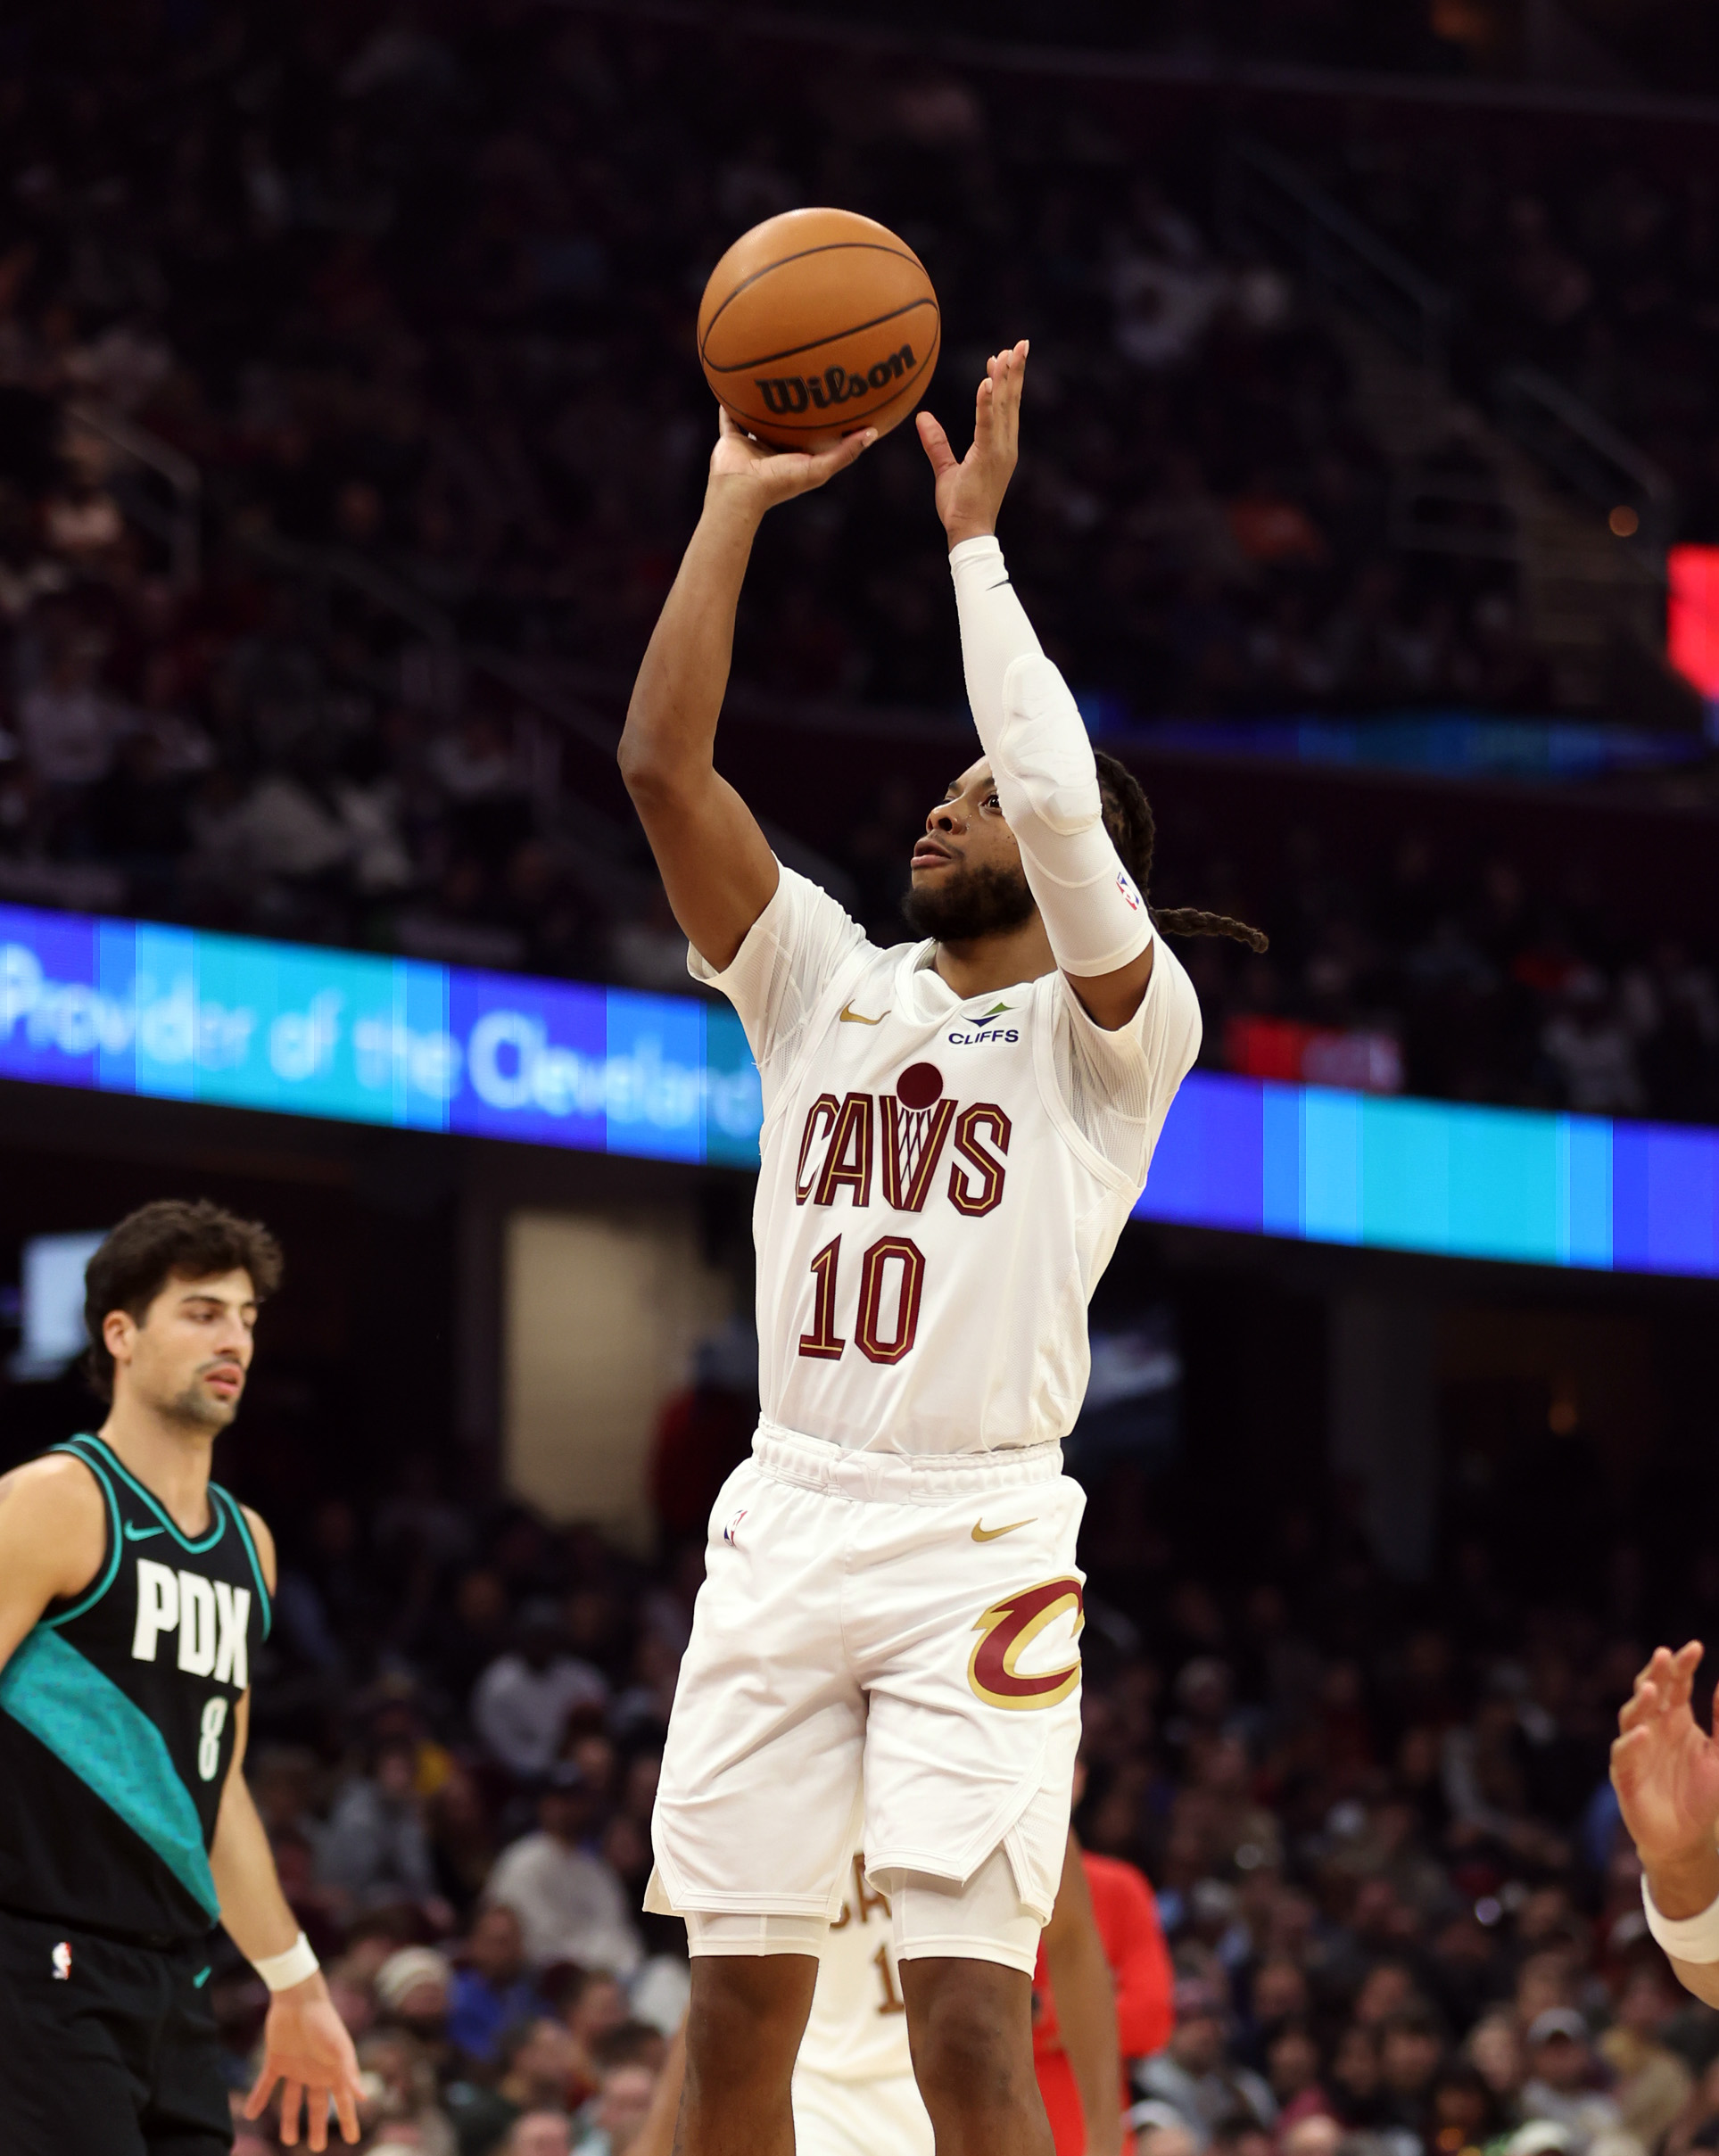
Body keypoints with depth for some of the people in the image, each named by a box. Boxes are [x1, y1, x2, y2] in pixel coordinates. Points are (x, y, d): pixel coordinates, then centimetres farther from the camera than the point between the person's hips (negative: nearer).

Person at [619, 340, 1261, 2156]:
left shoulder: (1117, 1026, 0)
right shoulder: (826, 980, 14)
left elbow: (1057, 803, -19)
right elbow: (661, 762, 3)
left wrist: (974, 534, -12)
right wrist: (737, 504, -1)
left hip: (980, 1543, -5)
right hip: (787, 1516, 5)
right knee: (737, 2010, 3)